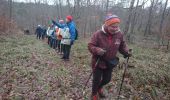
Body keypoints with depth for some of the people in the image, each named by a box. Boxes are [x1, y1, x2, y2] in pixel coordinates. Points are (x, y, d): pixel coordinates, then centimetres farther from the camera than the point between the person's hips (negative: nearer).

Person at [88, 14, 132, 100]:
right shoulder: (98, 34, -23)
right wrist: (98, 50, -37)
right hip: (98, 62, -4)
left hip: (110, 63, 5)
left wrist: (126, 52, -11)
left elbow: (122, 45, 7)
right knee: (97, 80, 8)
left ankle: (99, 88, 54)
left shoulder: (119, 34, -9)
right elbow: (90, 46, -19)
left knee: (107, 79, 20)